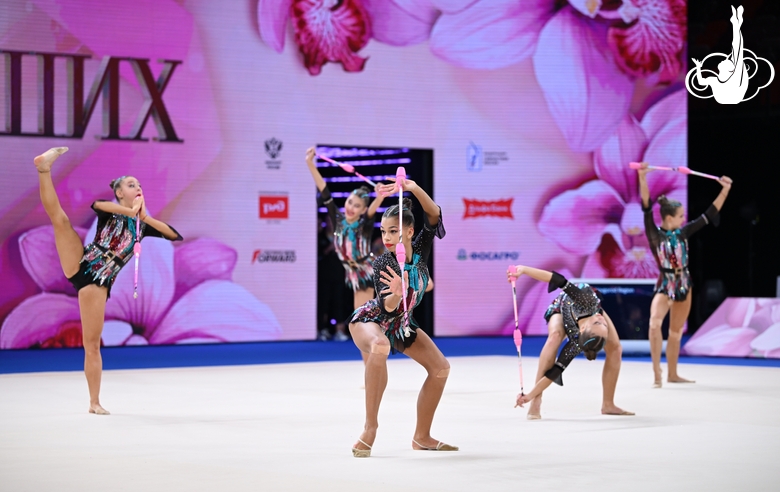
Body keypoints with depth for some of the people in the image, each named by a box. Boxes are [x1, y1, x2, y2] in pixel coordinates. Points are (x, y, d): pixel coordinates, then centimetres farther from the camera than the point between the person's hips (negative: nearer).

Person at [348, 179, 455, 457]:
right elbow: (388, 308, -34)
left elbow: (434, 215, -30)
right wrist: (397, 294, -57)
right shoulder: (382, 264, -28)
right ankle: (370, 428, -35)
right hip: (370, 321, -6)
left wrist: (413, 188, -46)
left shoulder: (420, 250, -16)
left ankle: (422, 437, 14)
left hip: (400, 323, 7)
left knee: (441, 368, 2)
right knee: (380, 348, -41)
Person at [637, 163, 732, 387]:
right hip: (665, 286, -5)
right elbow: (647, 207, -21)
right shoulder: (654, 233, -9)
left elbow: (709, 215, 7)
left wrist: (725, 191, 4)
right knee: (655, 323, -28)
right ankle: (657, 372, -25)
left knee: (676, 332, 13)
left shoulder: (682, 233, 3)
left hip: (684, 286, 5)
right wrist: (642, 179, -32)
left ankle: (672, 374, 25)